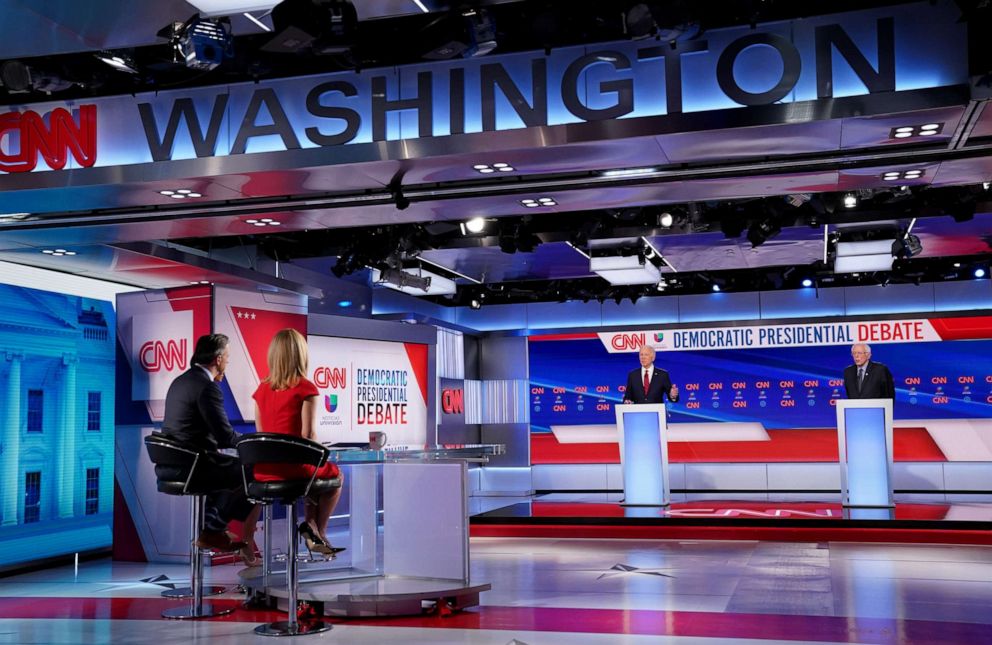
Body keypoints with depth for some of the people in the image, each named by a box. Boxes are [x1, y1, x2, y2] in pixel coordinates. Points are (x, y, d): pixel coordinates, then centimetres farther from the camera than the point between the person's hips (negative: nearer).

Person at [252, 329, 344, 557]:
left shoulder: (262, 389, 7)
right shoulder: (306, 388, -10)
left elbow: (261, 433, 10)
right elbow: (307, 435, -14)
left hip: (263, 470, 6)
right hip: (293, 467, -6)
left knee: (317, 470, 35)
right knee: (334, 474, 27)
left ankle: (311, 524, 30)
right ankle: (317, 532, 27)